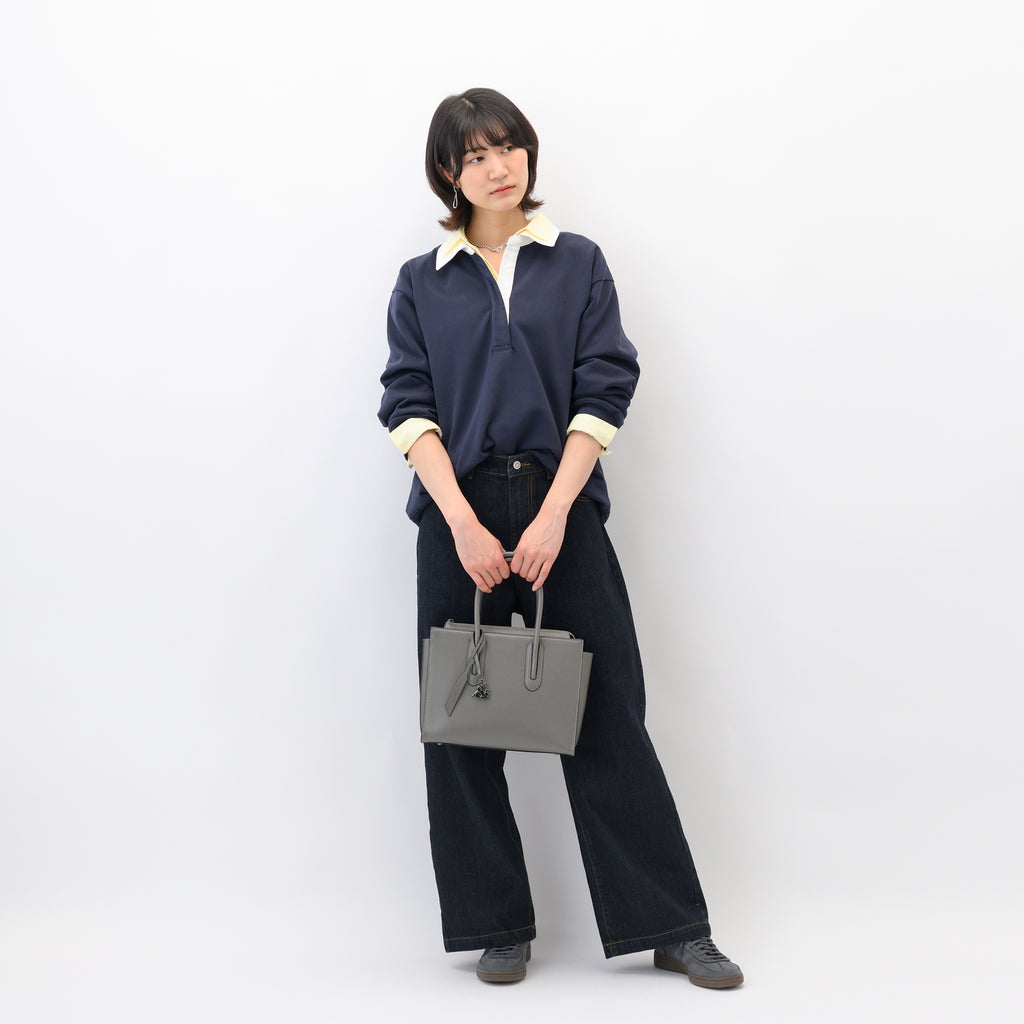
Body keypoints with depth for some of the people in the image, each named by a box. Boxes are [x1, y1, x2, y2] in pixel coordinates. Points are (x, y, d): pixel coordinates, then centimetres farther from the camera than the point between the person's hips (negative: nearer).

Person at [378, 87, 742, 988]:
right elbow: (410, 407, 2)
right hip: (459, 514, 1)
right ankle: (499, 926, 17)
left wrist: (553, 517, -11)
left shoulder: (578, 263, 9)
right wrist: (465, 525, -12)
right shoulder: (421, 283, 11)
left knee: (607, 717, -1)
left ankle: (673, 926, 8)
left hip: (561, 507, -1)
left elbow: (603, 391, 1)